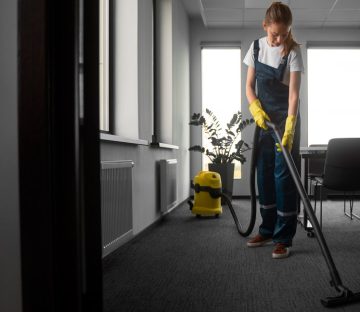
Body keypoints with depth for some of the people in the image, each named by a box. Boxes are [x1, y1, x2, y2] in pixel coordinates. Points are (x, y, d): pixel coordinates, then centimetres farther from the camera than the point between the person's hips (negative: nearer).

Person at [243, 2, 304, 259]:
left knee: (284, 176, -7)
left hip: (286, 119, -5)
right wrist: (256, 109, -13)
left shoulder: (293, 51, -13)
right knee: (264, 174, 9)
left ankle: (284, 238, 0)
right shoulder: (257, 47, 2)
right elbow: (249, 85, 5)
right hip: (263, 118, 5)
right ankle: (268, 230, 22)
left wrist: (289, 127, -31)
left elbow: (294, 93, -20)